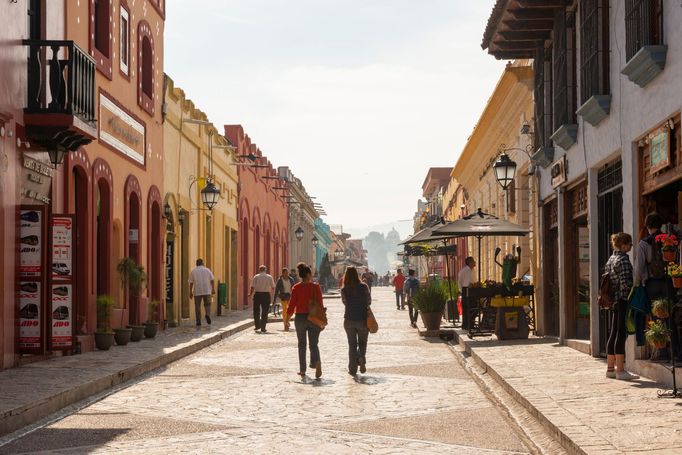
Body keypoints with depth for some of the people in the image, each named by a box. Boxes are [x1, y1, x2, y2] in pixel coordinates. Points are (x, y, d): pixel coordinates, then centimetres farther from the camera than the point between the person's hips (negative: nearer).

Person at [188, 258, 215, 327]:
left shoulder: (193, 271, 1)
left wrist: (190, 292, 4)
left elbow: (191, 282, -1)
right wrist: (213, 289, 5)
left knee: (197, 306, 7)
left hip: (197, 292, 0)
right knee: (207, 305, 12)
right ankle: (208, 315, -17)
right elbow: (212, 280, -1)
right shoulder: (207, 270, 2)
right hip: (207, 291, 0)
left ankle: (198, 322, 5)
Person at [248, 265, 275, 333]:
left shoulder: (256, 277, -2)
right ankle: (263, 328, 5)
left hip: (257, 294, -1)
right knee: (264, 312, 6)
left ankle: (257, 326, 14)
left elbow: (252, 287, -7)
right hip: (266, 295, 1)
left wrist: (250, 294, 9)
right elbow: (273, 288, 4)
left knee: (256, 311, 15)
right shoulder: (269, 277, 1)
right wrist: (271, 294, 23)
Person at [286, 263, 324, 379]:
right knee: (313, 344, 6)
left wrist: (287, 321, 3)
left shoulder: (296, 288, -4)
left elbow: (292, 305, -5)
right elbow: (320, 304, -5)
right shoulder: (316, 287, -5)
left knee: (301, 345, 14)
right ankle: (317, 362, -23)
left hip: (300, 318, 0)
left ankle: (302, 370, 16)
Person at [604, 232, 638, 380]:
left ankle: (610, 368, 16)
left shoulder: (611, 259, 14)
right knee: (621, 335, -8)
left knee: (614, 334, 12)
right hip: (623, 300, -9)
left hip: (614, 300, 9)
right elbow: (626, 283, -20)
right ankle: (620, 370, -8)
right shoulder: (623, 260, -13)